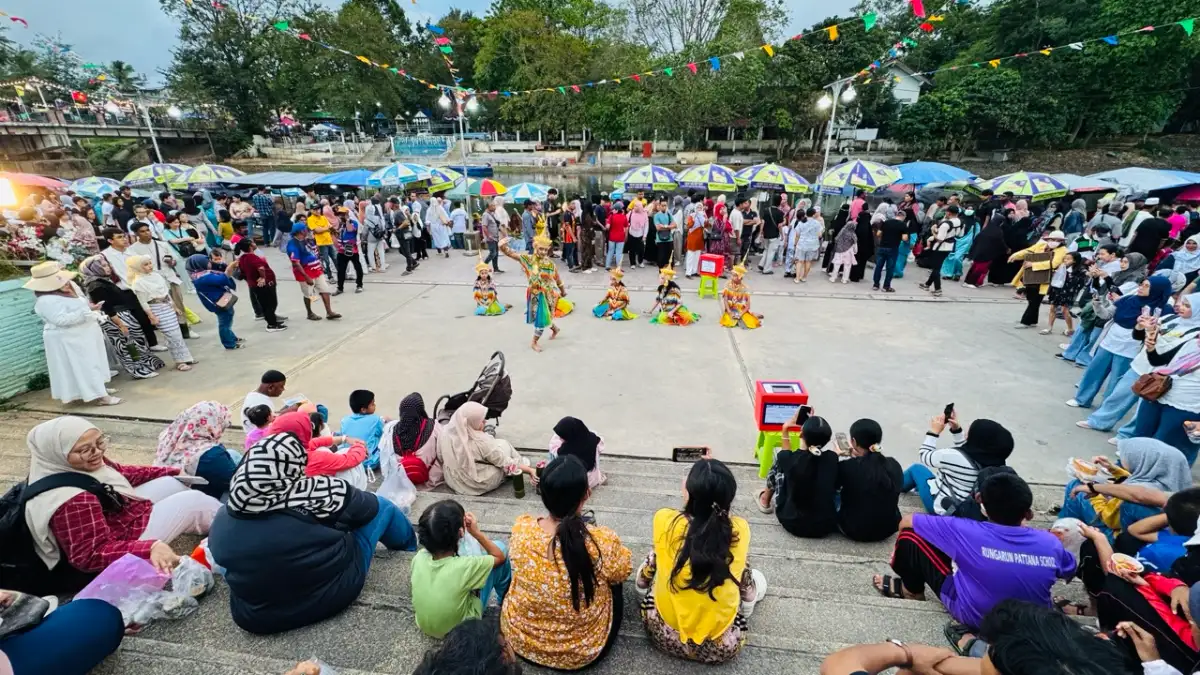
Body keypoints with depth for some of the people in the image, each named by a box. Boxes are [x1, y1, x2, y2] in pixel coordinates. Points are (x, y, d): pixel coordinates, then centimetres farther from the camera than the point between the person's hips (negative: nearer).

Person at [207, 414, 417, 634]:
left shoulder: (222, 522, -16)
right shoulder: (323, 493, -28)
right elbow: (369, 506, -10)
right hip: (333, 593, -4)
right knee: (381, 506, 11)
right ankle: (408, 547, 40)